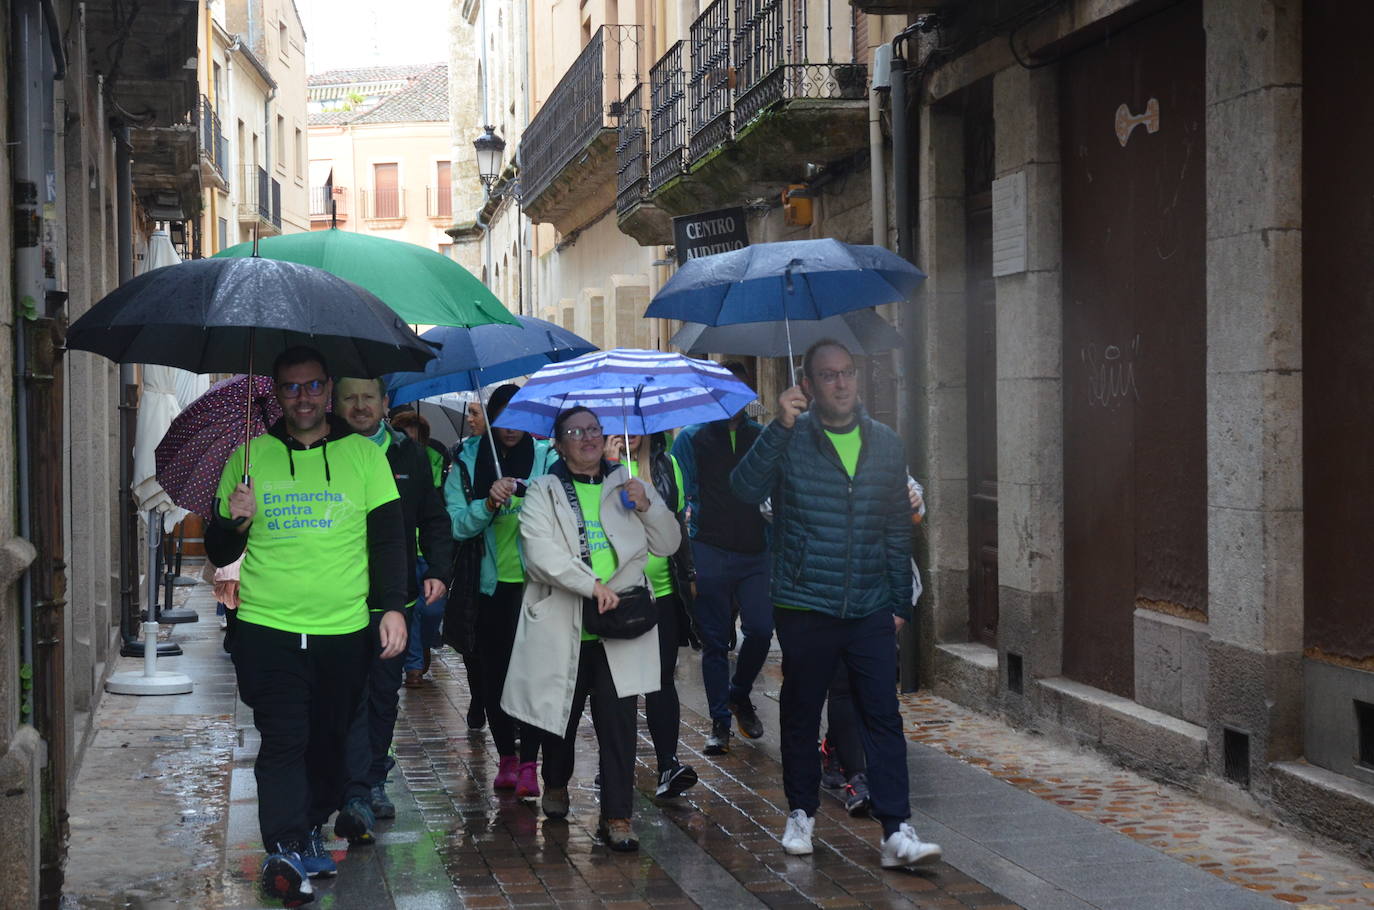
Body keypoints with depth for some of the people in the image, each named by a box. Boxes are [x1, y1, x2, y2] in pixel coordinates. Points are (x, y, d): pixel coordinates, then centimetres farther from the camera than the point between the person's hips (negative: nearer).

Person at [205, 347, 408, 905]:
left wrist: (393, 607, -5)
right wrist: (235, 523, -11)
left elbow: (388, 538, 5)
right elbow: (219, 553, 11)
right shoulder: (251, 456, 6)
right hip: (268, 628, -1)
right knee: (283, 740, -11)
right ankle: (284, 850, -15)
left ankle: (312, 830, 25)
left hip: (345, 630, 1)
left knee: (330, 741, 9)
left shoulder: (363, 455, 5)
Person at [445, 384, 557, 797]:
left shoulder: (545, 457, 1)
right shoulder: (467, 461, 3)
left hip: (534, 582, -2)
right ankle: (506, 758, 21)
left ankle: (528, 763, 1)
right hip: (489, 582, 2)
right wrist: (489, 504, -20)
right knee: (493, 671, 8)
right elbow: (455, 524, -4)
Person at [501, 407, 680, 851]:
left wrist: (647, 506, -6)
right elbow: (541, 553, -13)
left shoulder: (626, 485, 12)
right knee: (561, 714, 15)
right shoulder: (544, 492, 3)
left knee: (619, 724, -6)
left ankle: (617, 818, -1)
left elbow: (668, 544, 12)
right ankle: (556, 784, 41)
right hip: (562, 629, -1)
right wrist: (592, 584, -23)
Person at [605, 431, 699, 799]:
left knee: (662, 678, -2)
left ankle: (668, 762, -6)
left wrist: (687, 574, 18)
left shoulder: (666, 464, 9)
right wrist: (607, 466, -26)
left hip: (663, 590, 2)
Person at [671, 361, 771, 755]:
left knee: (761, 629, -8)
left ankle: (739, 694, 19)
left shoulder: (762, 438, 13)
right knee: (715, 640, 2)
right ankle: (720, 721, 12)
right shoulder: (692, 438, 6)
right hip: (710, 553, -2)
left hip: (755, 551, 2)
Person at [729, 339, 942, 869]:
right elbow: (746, 489, -20)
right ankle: (801, 814, 27)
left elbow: (898, 531, 14)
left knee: (883, 717, -3)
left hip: (870, 609, 2)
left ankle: (896, 832, -2)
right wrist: (779, 428, -27)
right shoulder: (791, 439, -2)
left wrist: (900, 601, 12)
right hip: (804, 607, -2)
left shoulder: (885, 445, 9)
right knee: (800, 715, 10)